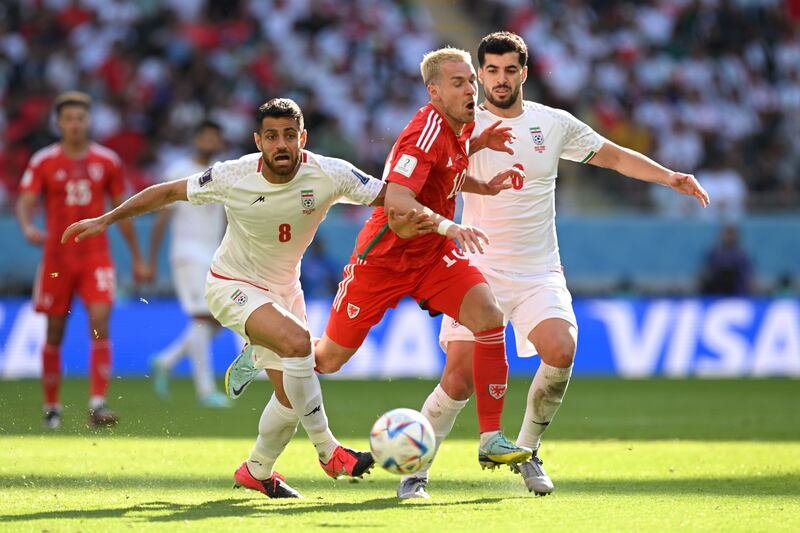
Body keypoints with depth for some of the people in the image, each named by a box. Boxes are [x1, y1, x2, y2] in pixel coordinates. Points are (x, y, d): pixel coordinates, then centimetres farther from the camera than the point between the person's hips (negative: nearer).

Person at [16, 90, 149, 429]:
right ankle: (52, 408, 19)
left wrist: (137, 258, 14)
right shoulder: (43, 162, -1)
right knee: (54, 334, 6)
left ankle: (98, 405, -19)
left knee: (100, 324, -15)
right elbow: (25, 202, -9)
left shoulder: (107, 162, 5)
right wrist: (28, 228, -32)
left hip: (96, 257, 0)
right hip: (57, 257, 0)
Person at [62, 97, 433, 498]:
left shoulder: (329, 175, -19)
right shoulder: (233, 176, -22)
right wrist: (106, 220, -9)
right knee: (297, 342, -31)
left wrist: (405, 222, -35)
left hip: (284, 289, 4)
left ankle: (256, 472, 32)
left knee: (291, 397, 4)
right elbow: (167, 192, -9)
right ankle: (329, 451, -20)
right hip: (233, 287, -4)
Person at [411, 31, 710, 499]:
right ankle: (415, 470, 3)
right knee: (460, 373, -14)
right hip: (479, 268, -2)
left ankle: (527, 451, 0)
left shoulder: (554, 123, 7)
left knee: (561, 351, -22)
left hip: (540, 272, 2)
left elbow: (615, 156, 16)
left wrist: (670, 177, 5)